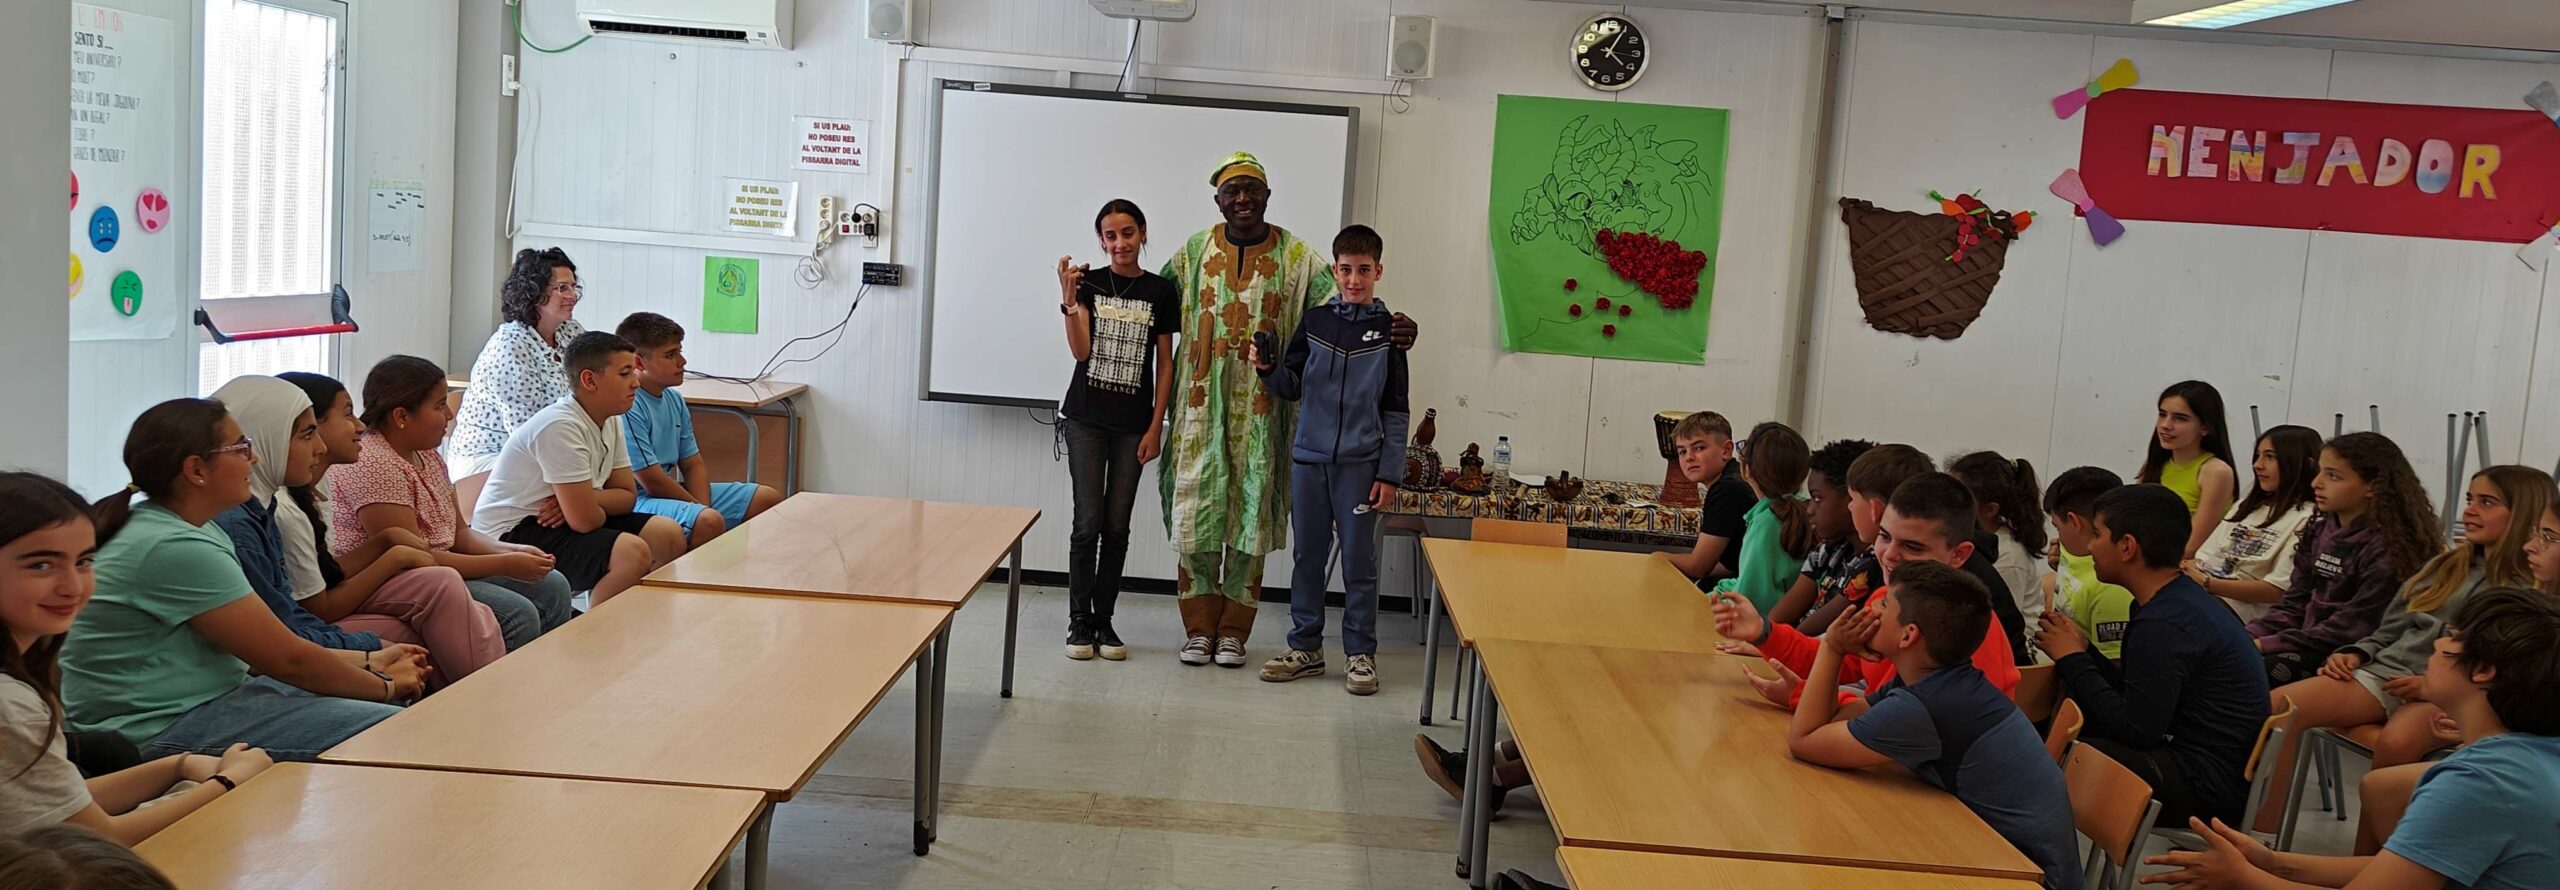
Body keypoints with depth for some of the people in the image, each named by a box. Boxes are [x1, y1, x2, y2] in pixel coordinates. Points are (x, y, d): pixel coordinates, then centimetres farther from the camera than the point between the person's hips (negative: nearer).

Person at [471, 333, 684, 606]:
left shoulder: (611, 420, 4)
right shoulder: (560, 426, -24)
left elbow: (627, 495, 5)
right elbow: (585, 519, -27)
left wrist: (582, 502, -15)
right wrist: (604, 509, -3)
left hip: (557, 520, 9)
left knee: (669, 534, 2)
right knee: (633, 553, -27)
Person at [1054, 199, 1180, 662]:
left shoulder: (1161, 291, 2)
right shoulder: (1088, 283, 1)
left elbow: (1164, 364, 3)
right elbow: (1080, 350, -9)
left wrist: (1156, 427, -1)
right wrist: (1069, 301, -22)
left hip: (1133, 424, 1)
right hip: (1086, 418, -1)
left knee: (1117, 525, 5)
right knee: (1088, 522, -3)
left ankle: (1104, 619, 13)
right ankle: (1079, 620, 6)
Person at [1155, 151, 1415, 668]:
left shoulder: (1298, 258, 0)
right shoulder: (1193, 253, 5)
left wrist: (1390, 330, -27)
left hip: (1261, 412, -1)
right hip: (1201, 408, 1)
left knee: (1250, 518, 4)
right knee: (1195, 515, 4)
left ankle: (1233, 631, 16)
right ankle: (1199, 628, 17)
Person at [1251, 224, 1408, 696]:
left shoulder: (1389, 330, 1)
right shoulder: (1314, 322, 6)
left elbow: (1396, 411, 1)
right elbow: (1291, 388, 10)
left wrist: (1389, 473, -4)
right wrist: (1268, 368, -11)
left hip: (1360, 462, -2)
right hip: (1309, 457, 3)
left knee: (1359, 561, 2)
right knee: (1308, 556, 9)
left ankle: (1361, 653, 12)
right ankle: (1306, 647, 19)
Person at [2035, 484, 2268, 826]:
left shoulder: (2164, 626, -21)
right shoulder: (2180, 599, 11)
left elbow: (2136, 730, -20)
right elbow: (2133, 693, 10)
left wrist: (2073, 660, -11)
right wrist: (2082, 650, -2)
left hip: (2206, 783, -11)